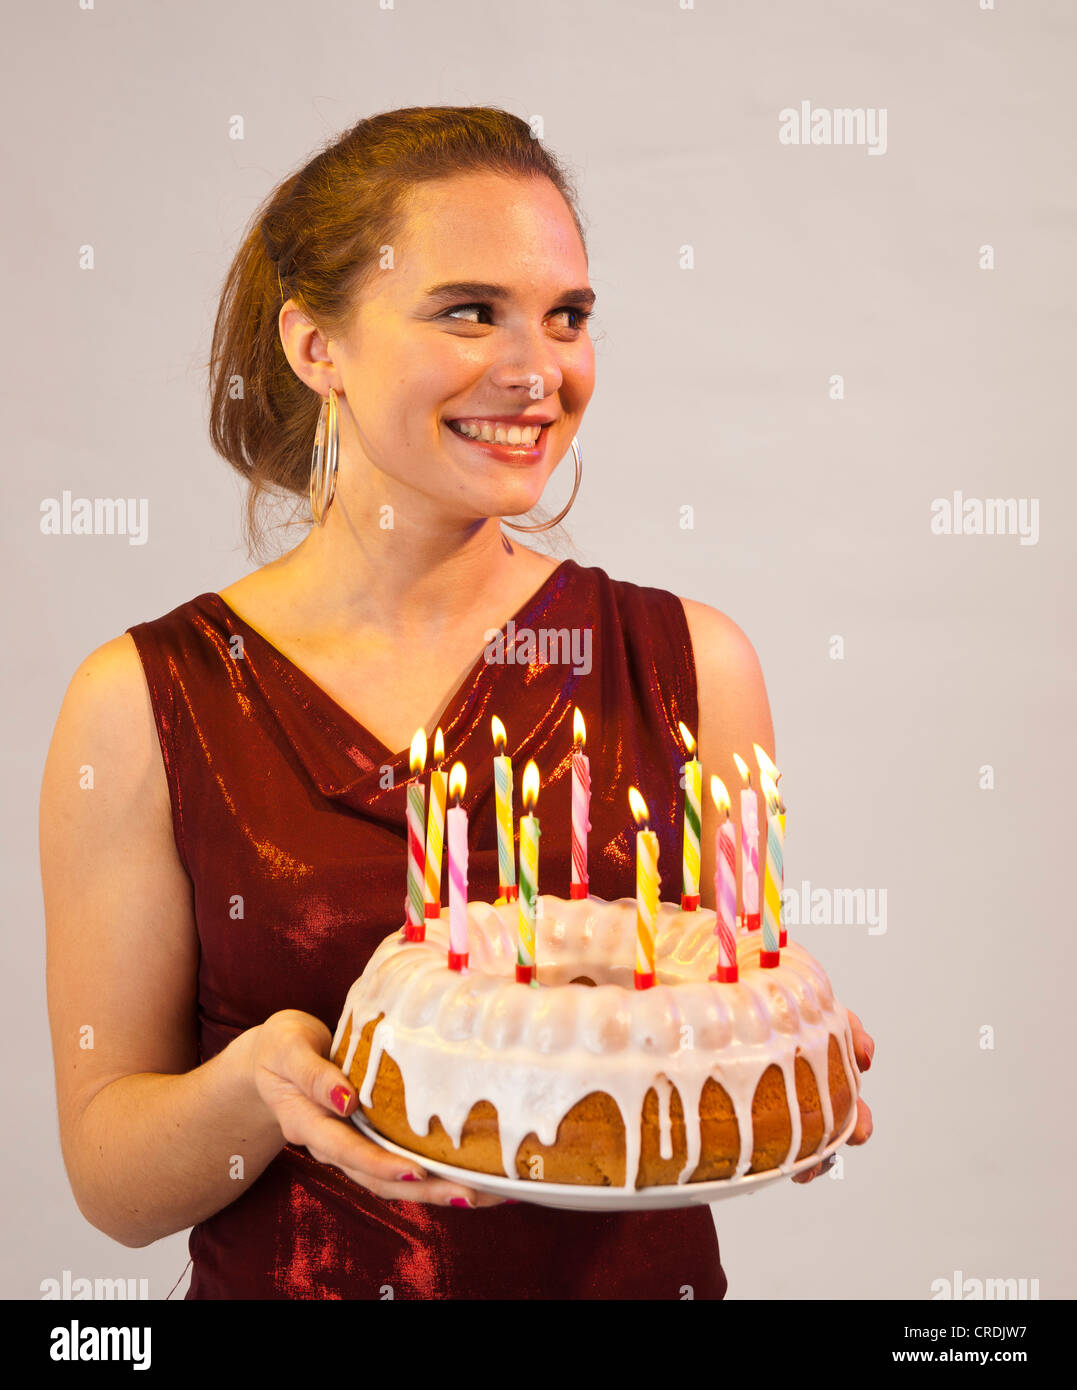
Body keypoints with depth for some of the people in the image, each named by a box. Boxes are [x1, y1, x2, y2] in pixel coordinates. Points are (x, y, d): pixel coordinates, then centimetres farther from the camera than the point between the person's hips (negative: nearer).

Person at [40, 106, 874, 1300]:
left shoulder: (690, 661, -7)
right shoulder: (148, 703, -11)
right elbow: (110, 1180, -7)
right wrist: (256, 1089, -26)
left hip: (637, 1268, 2)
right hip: (298, 1281, -1)